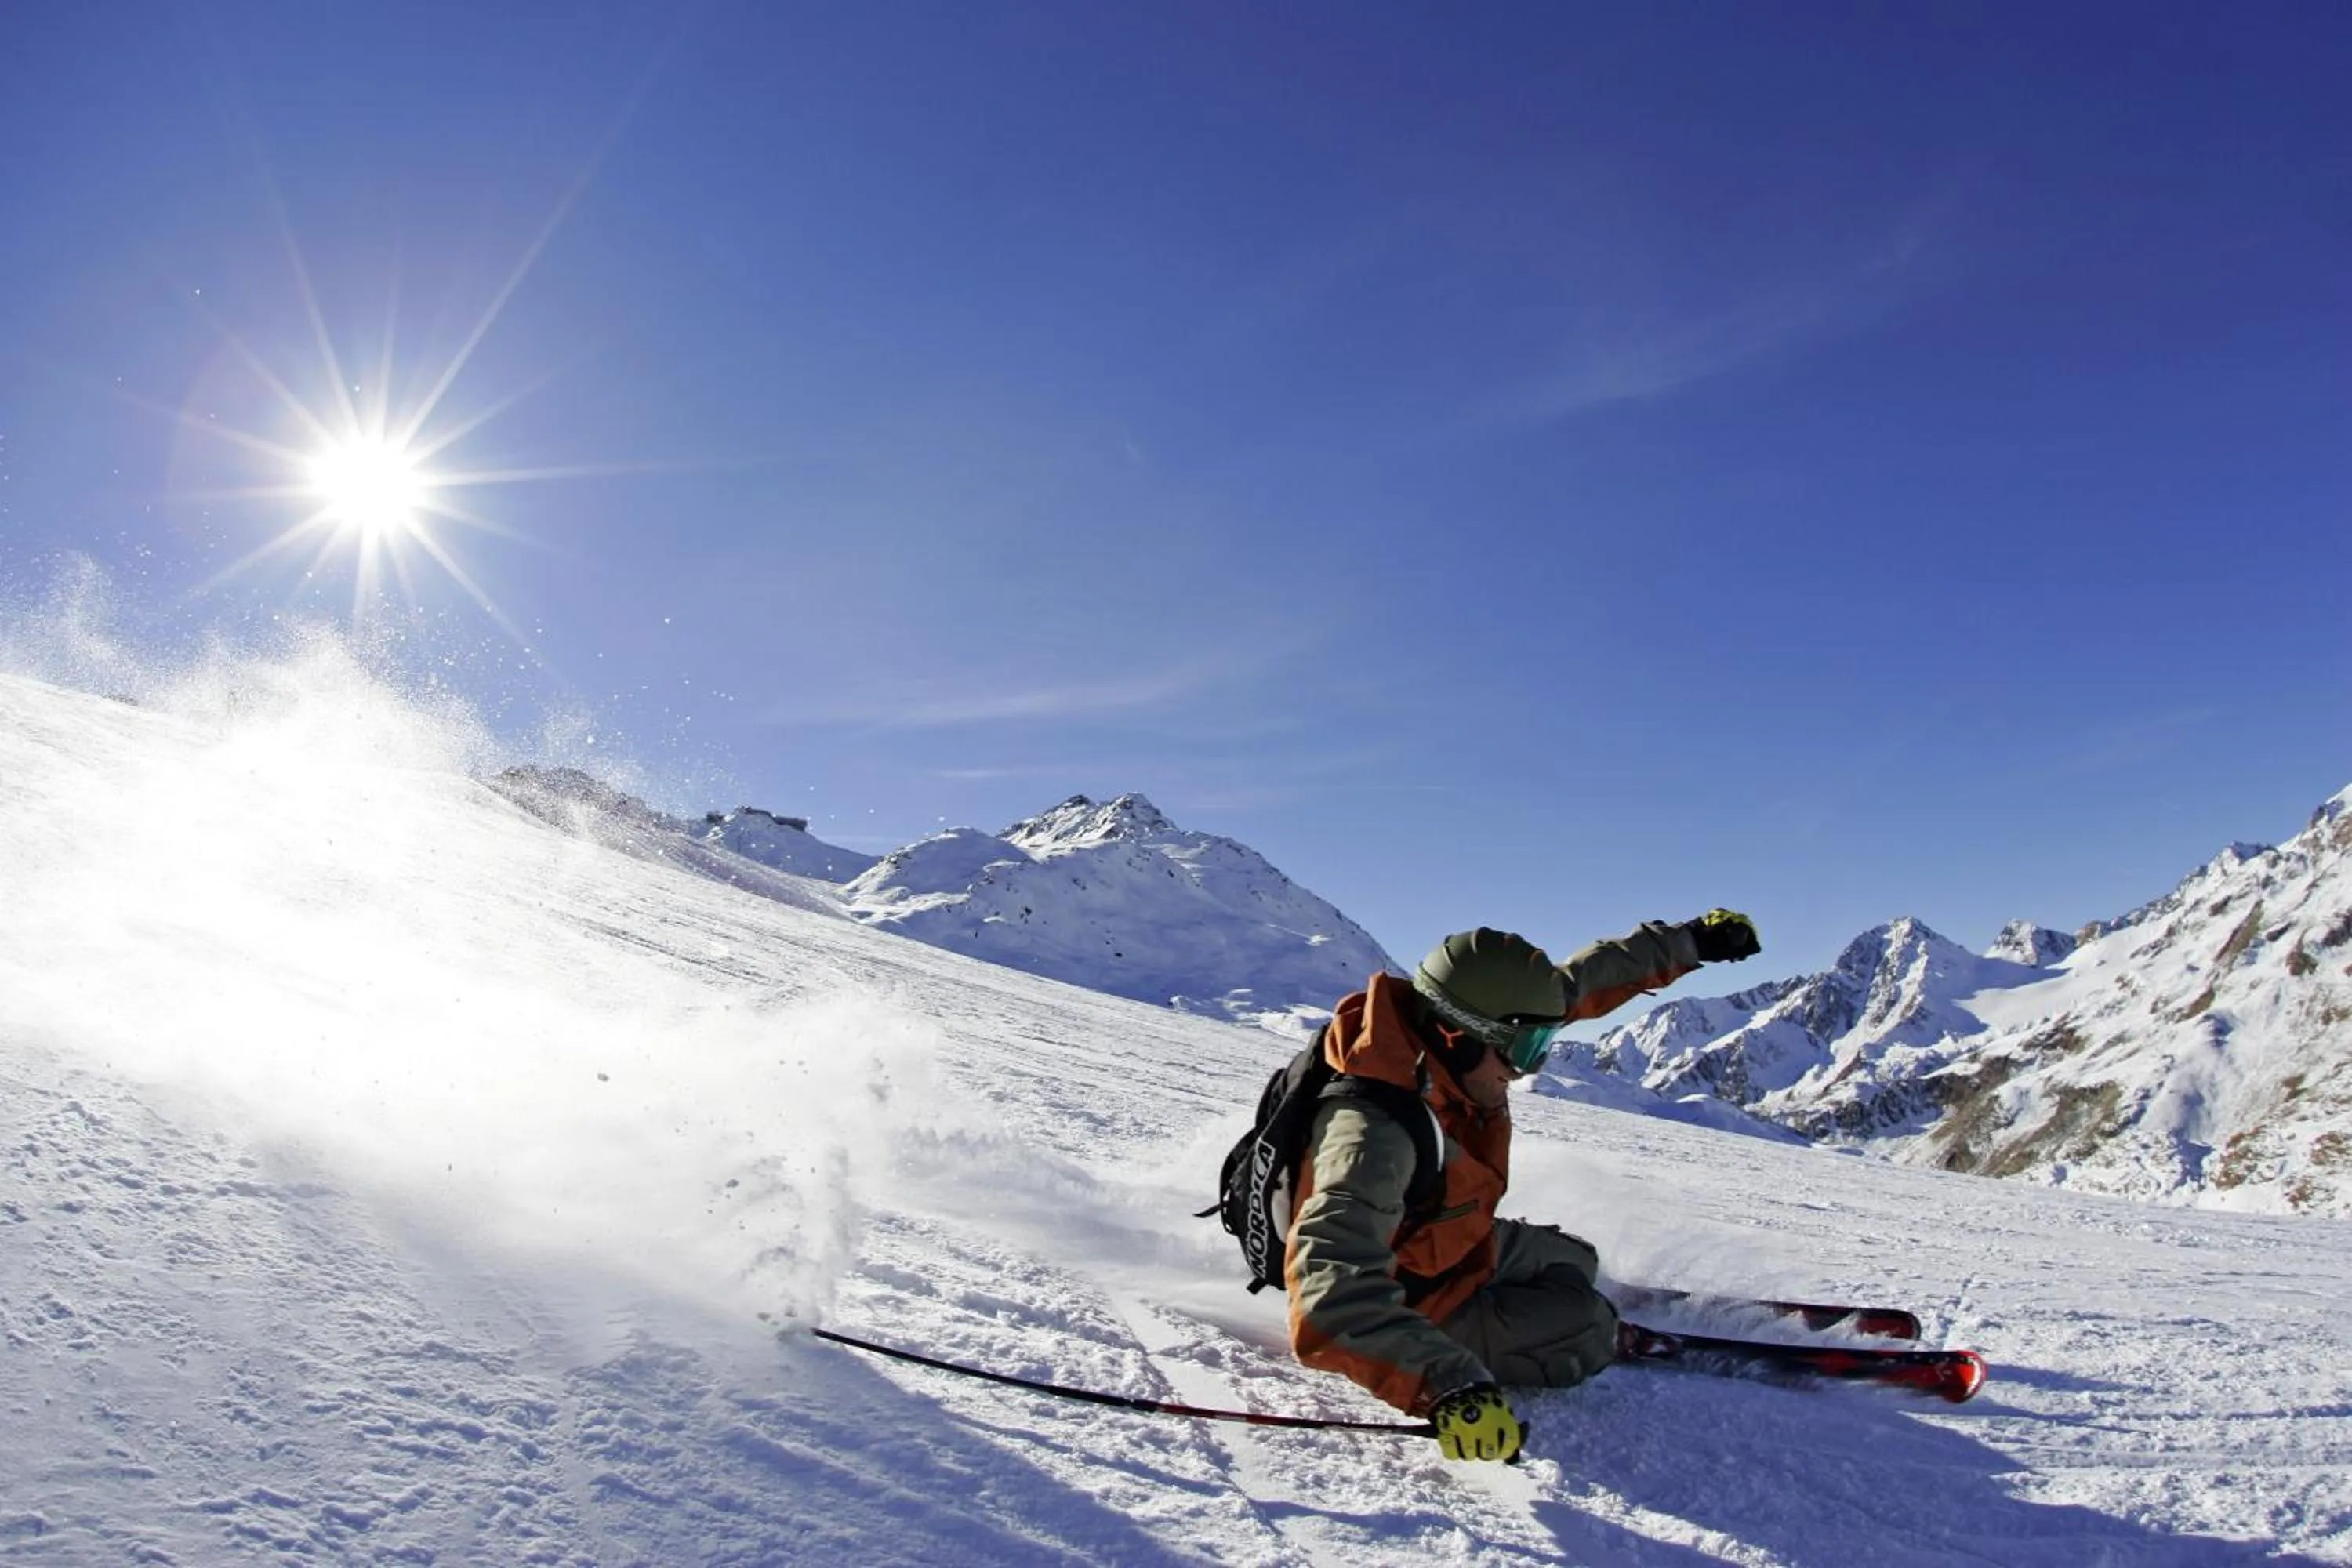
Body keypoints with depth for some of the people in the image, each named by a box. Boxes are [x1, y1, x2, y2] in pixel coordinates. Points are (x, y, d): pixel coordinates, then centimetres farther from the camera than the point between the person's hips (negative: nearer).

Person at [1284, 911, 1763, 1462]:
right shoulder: (1373, 1134, -42)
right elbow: (1333, 1298, -52)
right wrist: (1449, 1386, -61)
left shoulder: (1447, 1034, -18)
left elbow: (1576, 984, -5)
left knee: (1575, 1259, 20)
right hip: (1407, 1305, -8)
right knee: (1587, 1330, -6)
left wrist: (1690, 941, 0)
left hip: (1454, 1242, 8)